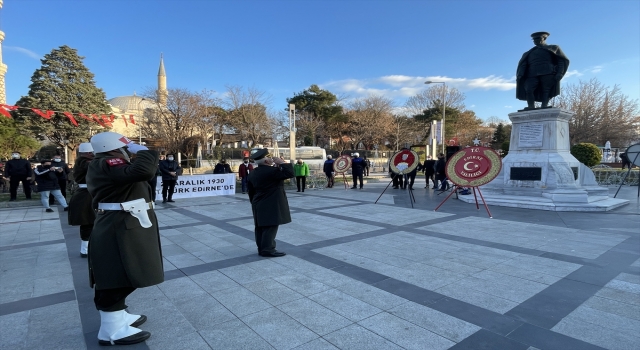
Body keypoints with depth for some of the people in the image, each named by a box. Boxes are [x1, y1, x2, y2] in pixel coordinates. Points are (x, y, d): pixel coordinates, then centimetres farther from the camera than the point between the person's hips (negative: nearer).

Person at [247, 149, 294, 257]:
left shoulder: (253, 173, 9)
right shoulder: (272, 171, -17)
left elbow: (251, 191, 16)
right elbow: (290, 173, -20)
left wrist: (254, 203, 25)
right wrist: (282, 163, -11)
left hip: (259, 205, 9)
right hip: (271, 205, -9)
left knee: (261, 227, 12)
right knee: (270, 227, -4)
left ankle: (261, 248, 19)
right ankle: (268, 249, -1)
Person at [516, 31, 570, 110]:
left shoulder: (553, 48, 24)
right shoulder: (529, 53, 32)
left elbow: (562, 60, 13)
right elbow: (523, 64, 17)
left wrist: (559, 73, -6)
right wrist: (520, 75, -4)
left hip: (548, 74, -1)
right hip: (532, 75, 1)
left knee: (546, 90, -16)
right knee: (528, 89, -24)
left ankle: (544, 106, -23)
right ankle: (531, 107, -29)